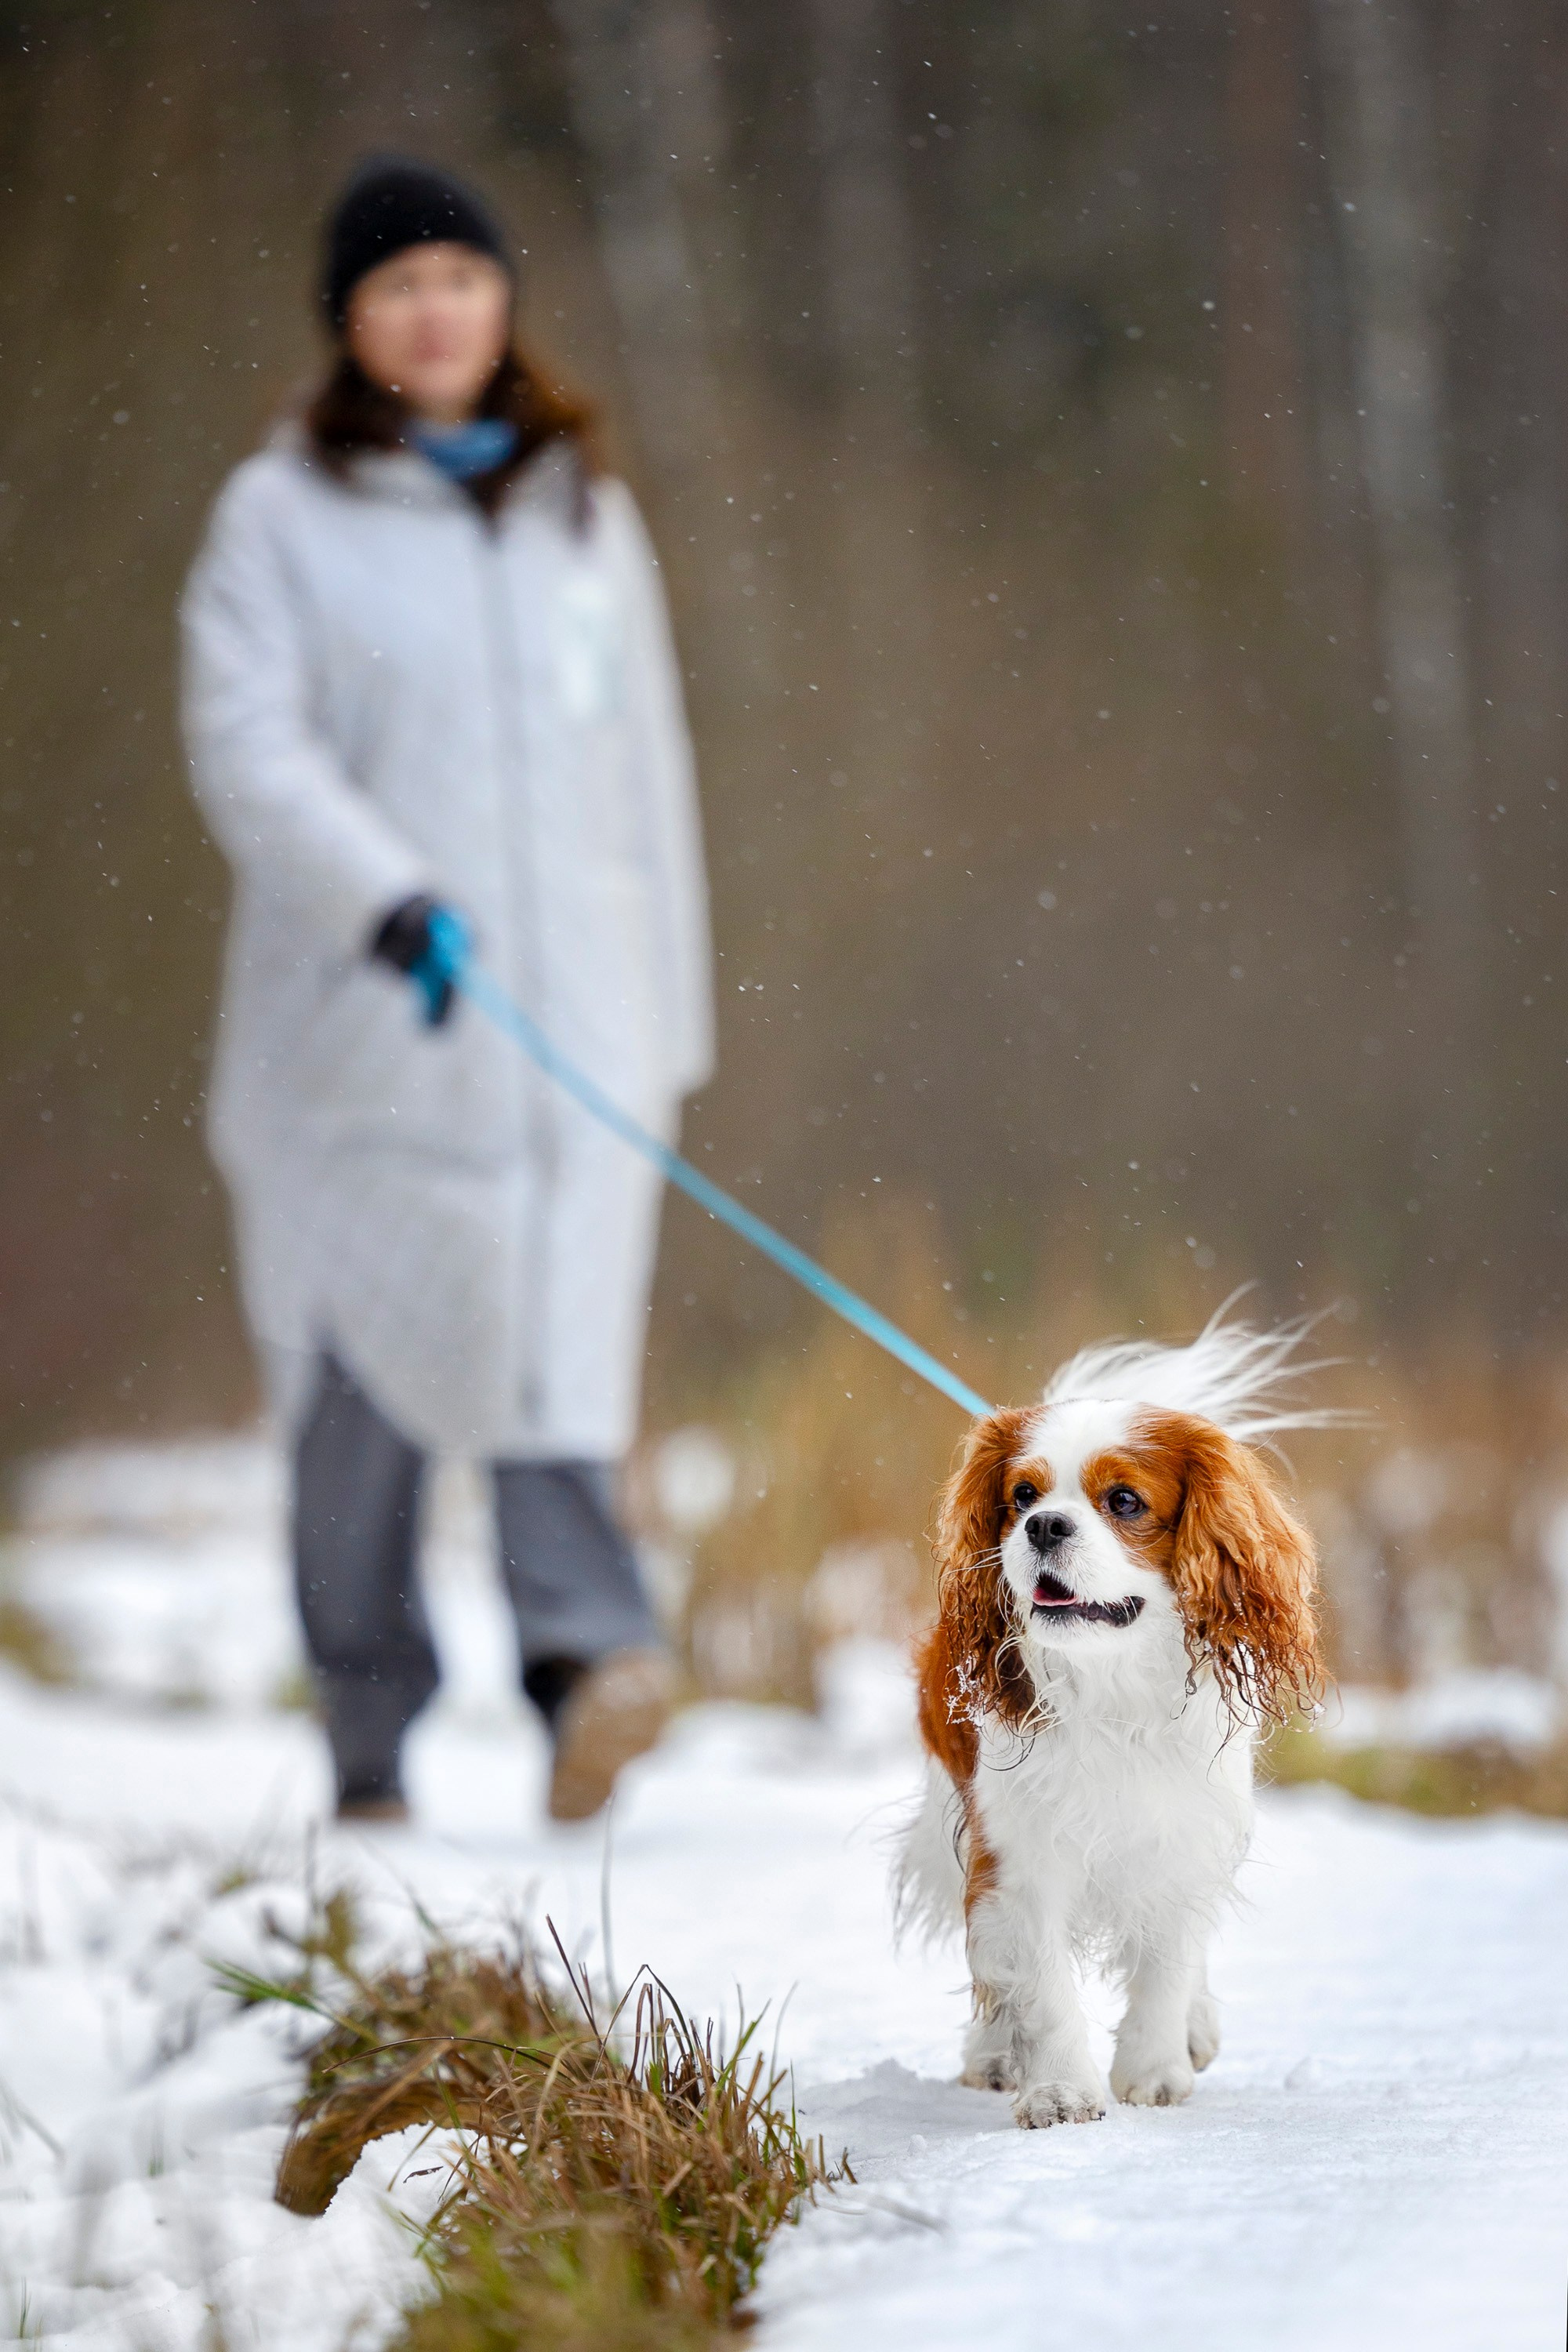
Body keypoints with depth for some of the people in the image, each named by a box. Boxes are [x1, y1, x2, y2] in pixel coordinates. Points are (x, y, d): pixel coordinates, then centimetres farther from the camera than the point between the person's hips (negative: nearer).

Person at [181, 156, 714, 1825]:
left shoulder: (581, 508, 15)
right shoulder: (282, 516, 3)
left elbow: (645, 767, 18)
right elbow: (247, 749, -9)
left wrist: (671, 1024, 15)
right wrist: (389, 900, -25)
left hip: (569, 1011, 2)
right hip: (357, 1035, -2)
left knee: (562, 1339, -14)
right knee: (365, 1377, 1)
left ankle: (584, 1655, -28)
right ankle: (367, 1754, 8)